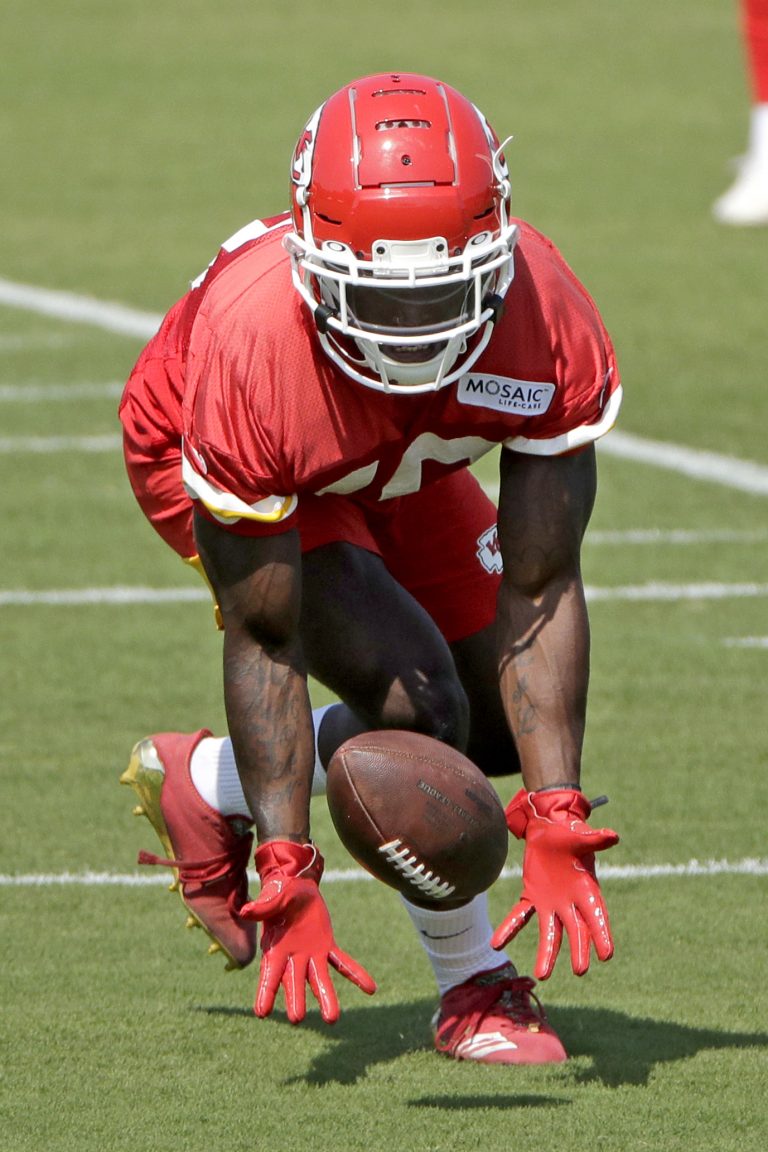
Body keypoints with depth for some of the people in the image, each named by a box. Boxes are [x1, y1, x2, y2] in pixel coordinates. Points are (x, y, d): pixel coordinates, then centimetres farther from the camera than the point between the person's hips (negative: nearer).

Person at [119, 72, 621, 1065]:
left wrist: (556, 826, -38)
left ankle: (204, 787, 21)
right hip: (195, 458, -5)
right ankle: (475, 990, 1)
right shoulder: (253, 349, -44)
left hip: (400, 465, 5)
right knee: (420, 705, -24)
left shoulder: (545, 320, -37)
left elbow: (539, 597, -30)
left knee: (514, 727, 4)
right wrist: (288, 877, -38)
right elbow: (262, 641, -34)